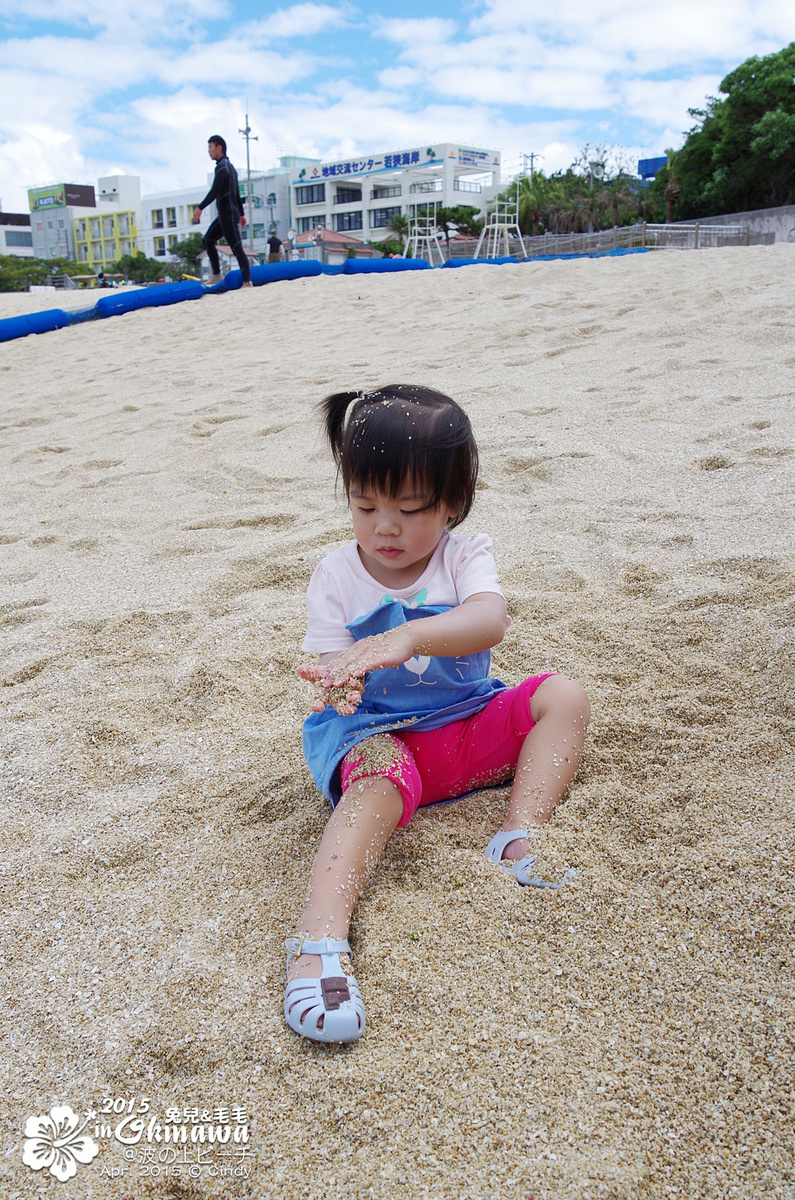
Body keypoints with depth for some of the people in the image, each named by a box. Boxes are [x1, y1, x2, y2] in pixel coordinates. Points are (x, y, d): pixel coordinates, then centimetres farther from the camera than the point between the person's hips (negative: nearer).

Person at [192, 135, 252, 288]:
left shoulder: (222, 167, -12)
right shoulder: (230, 166, 18)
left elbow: (214, 191, -21)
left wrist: (200, 208, -19)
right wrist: (241, 214, 27)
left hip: (228, 215, -11)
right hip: (224, 215, 11)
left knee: (237, 248, -11)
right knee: (208, 240, 17)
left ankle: (247, 282, -11)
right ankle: (216, 275, 16)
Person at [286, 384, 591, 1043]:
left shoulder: (466, 556, -8)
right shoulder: (336, 576, -5)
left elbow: (490, 619, -30)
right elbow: (332, 667, -10)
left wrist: (408, 636, -49)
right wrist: (337, 685, -37)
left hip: (468, 724, 3)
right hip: (379, 734, -3)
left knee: (564, 695, -13)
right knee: (378, 778, -36)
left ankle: (519, 838, -23)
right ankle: (318, 940, -47)